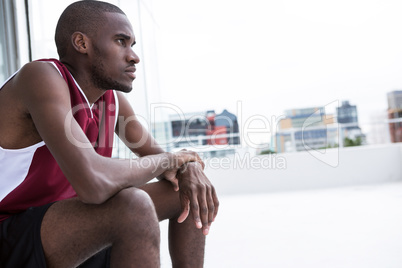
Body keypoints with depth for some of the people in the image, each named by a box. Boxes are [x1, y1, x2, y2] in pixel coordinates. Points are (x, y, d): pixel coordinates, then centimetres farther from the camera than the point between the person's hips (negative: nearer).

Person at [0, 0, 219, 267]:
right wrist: (165, 161, -19)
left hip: (63, 224, 8)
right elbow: (93, 182, -38)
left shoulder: (114, 100, 0)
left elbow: (156, 155, 9)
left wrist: (189, 168, -16)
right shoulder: (42, 77, -24)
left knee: (185, 192, 4)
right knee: (134, 206, -34)